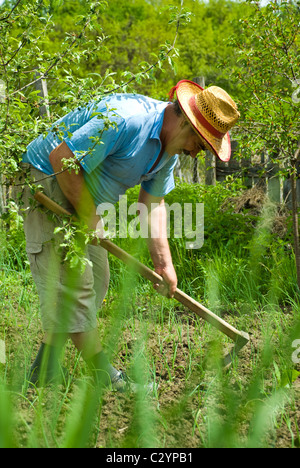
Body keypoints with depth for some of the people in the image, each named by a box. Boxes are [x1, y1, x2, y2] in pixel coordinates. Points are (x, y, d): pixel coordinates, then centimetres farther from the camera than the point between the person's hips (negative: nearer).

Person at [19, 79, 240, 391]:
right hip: (48, 182, -10)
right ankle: (106, 378, -5)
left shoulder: (169, 146, 2)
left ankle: (45, 373, 15)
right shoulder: (127, 120, -30)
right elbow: (61, 158, -29)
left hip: (83, 199, 10)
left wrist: (163, 262, 2)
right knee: (72, 279, -10)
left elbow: (153, 203, 9)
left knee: (95, 281, 9)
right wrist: (88, 216, -19)